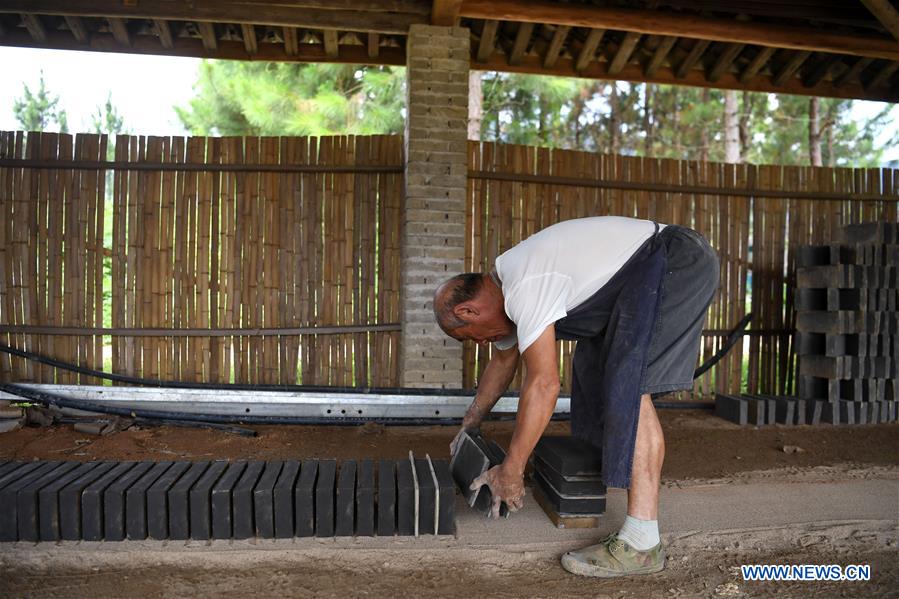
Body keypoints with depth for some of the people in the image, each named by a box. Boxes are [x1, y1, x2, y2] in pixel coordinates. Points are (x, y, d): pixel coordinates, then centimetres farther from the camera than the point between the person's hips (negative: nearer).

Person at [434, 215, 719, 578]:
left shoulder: (524, 288, -23)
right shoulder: (504, 289, 9)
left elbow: (544, 385, -24)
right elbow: (503, 362, 23)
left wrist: (511, 472, -16)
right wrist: (468, 426, 31)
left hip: (679, 263, -11)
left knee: (629, 386, -18)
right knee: (595, 361, 16)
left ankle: (641, 543, -17)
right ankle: (593, 468, 25)